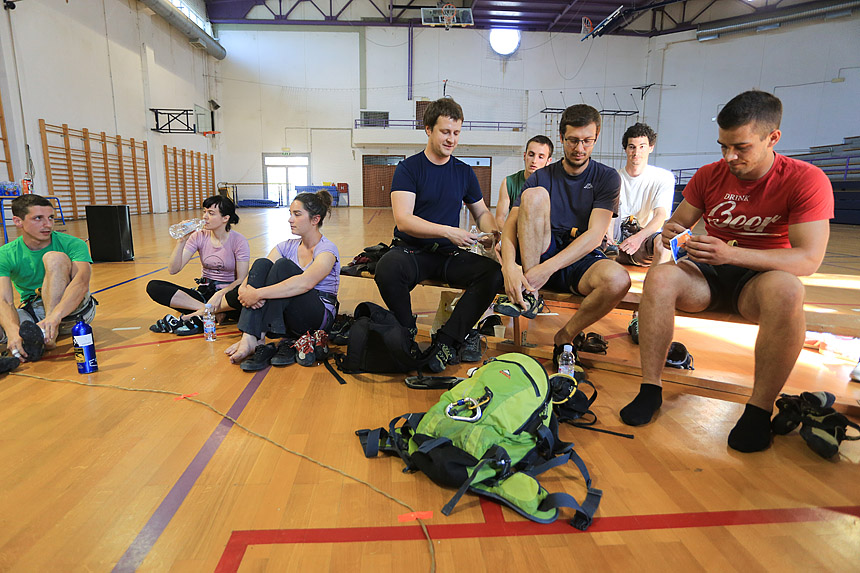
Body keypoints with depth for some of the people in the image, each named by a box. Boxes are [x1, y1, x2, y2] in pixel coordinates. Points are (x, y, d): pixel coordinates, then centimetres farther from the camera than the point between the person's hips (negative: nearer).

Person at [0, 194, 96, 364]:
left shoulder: (73, 244, -8)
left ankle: (48, 334, -37)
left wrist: (54, 315, -44)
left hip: (73, 310, -2)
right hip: (30, 314, 2)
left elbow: (82, 283, -26)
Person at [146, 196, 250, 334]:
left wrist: (220, 294, -28)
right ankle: (207, 309, -26)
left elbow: (241, 279, -12)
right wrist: (181, 241, -17)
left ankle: (194, 319, -26)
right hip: (203, 293, 3)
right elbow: (173, 270, -5)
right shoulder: (199, 236, 0)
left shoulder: (238, 240, -8)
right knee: (153, 286, -15)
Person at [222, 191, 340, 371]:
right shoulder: (287, 246, 10)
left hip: (319, 317, -6)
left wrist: (258, 293, -35)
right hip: (286, 318, 6)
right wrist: (244, 289, -25)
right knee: (261, 263, -17)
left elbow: (305, 283, -31)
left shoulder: (327, 249, -11)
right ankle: (250, 339, -28)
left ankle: (258, 339, -26)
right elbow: (255, 274, -2)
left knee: (283, 266, -26)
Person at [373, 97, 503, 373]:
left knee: (493, 271, -24)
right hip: (412, 250, -3)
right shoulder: (408, 168, -1)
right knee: (387, 269, -36)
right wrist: (448, 231, -25)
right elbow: (403, 220, -14)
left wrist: (492, 233, 0)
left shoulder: (464, 172, 13)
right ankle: (407, 332, -10)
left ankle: (445, 340, -22)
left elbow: (482, 212, 24)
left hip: (450, 255, 4)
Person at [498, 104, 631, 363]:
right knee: (534, 195, -22)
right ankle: (530, 295, -24)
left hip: (581, 259, -1)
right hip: (541, 253, 1)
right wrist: (509, 267, -26)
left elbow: (594, 235, -11)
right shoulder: (542, 177, 8)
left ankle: (565, 337, -8)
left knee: (618, 279, -35)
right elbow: (511, 224, -5)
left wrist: (548, 268, -25)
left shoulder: (607, 177, 3)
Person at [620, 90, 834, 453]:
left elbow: (808, 259, -19)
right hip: (707, 275, 3)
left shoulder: (805, 180, -10)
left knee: (785, 290, -38)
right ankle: (650, 388, -23)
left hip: (760, 277, -2)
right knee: (660, 276, -29)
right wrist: (671, 234, -20)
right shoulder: (709, 176, 1)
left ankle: (759, 409, -23)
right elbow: (676, 224, 8)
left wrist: (731, 253, -32)